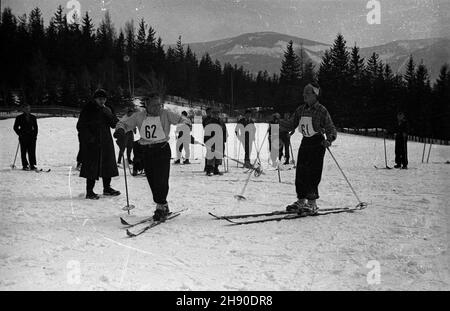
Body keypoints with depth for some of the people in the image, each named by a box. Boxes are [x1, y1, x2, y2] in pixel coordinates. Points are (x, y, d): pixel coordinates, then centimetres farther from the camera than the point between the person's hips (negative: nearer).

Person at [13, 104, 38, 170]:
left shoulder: (33, 117, 10)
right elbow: (15, 127, 5)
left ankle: (32, 165, 2)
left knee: (32, 151, -2)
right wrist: (20, 134, -4)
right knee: (24, 151, 0)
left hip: (32, 136, 2)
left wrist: (35, 135, 5)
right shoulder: (19, 117, 2)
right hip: (23, 137, -2)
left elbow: (35, 127, 15)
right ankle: (25, 166, 5)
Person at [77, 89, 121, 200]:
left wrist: (108, 115, -13)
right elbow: (80, 126, -6)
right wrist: (89, 138, -16)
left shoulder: (107, 110, 12)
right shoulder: (88, 110, -4)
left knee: (108, 165, 12)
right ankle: (89, 191, 3)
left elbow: (115, 124, 4)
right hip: (92, 145, -6)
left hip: (106, 143, 6)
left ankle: (107, 188, 26)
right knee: (92, 167, -6)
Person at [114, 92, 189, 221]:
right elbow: (123, 124, 6)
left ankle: (160, 206, 1)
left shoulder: (165, 114, -4)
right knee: (152, 180, 5)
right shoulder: (139, 116, 2)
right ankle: (164, 205, 21)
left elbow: (180, 119, -9)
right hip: (146, 151, 3)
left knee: (161, 179, -12)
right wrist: (120, 131, -16)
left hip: (162, 149, -3)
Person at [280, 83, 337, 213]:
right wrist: (278, 122, -4)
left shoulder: (322, 111, -8)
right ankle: (301, 201, 15)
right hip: (305, 142, 6)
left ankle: (312, 204, -1)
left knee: (312, 174, -9)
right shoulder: (301, 110, 9)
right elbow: (291, 124, 12)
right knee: (300, 173, 5)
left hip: (317, 144, -6)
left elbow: (331, 130, -8)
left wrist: (329, 140, -28)